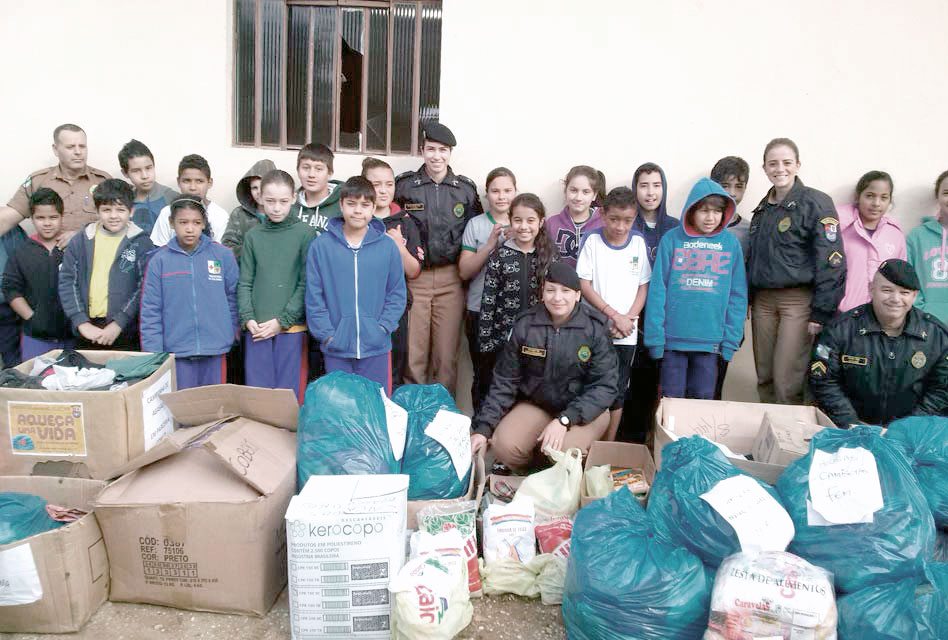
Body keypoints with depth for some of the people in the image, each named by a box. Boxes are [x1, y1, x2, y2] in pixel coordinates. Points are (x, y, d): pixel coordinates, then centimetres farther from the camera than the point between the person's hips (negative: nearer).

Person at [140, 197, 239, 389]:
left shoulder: (223, 255, -1)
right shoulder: (159, 260, -2)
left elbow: (233, 298, 7)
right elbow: (150, 310, -1)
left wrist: (231, 332, 4)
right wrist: (153, 352, -5)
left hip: (215, 350, 1)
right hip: (177, 351, 0)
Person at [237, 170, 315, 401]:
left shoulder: (305, 233, 0)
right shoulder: (252, 236, 9)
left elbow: (306, 284, -4)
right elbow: (245, 283, 8)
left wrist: (283, 320, -8)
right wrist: (248, 318, -6)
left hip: (291, 328, -2)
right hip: (256, 329, 3)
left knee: (288, 391, 3)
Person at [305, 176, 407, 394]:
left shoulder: (387, 246, 0)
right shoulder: (321, 246, -2)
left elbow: (397, 293, 3)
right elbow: (314, 296, -1)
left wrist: (382, 328, -7)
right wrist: (326, 334, -8)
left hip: (376, 348, 0)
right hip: (336, 349, 0)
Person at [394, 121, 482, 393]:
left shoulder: (466, 188, 8)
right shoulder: (403, 185, 4)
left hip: (451, 278, 1)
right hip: (414, 277, -1)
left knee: (446, 353, 4)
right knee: (412, 352, 0)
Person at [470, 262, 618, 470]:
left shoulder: (595, 328, -11)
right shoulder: (525, 325, -7)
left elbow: (605, 385, -13)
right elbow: (505, 381, -1)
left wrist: (564, 420, -25)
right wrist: (483, 428, -9)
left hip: (583, 408, -2)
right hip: (535, 404, 2)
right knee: (504, 447, -24)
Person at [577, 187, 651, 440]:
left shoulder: (639, 243, 2)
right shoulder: (592, 241, -4)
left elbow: (644, 286, 5)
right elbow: (584, 285, -7)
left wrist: (628, 318, -9)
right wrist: (614, 315, -13)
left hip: (626, 333, 2)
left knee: (618, 393, 9)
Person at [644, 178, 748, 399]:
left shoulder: (731, 243, 3)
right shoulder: (672, 239, -2)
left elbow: (738, 295, 4)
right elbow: (657, 290, -5)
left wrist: (731, 339, -2)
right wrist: (655, 337, -9)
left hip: (711, 341, 1)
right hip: (673, 339, -1)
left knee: (703, 401, 13)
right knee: (671, 400, 9)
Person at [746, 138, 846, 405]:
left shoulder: (816, 203, -6)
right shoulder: (763, 208, 14)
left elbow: (832, 261, -11)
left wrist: (822, 312, -16)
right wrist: (745, 301, 14)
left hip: (798, 300, -6)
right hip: (763, 299, 6)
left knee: (787, 383, -7)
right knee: (765, 380, 9)